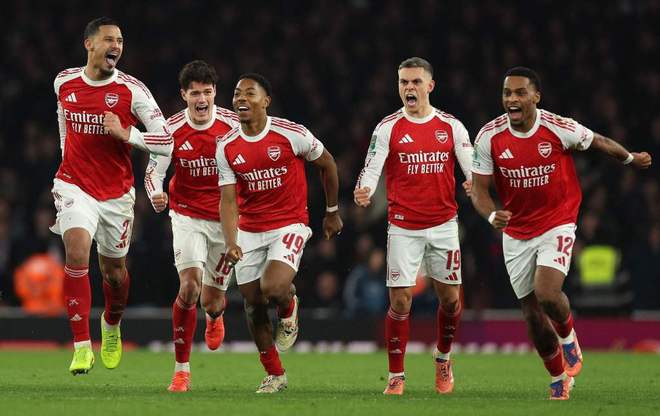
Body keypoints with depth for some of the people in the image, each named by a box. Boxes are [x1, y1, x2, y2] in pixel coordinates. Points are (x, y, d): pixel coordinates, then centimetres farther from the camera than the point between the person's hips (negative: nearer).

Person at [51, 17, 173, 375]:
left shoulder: (131, 90, -11)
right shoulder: (64, 83, -1)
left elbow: (166, 143, -13)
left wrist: (125, 133, -25)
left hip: (117, 193, 0)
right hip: (74, 187, 0)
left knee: (114, 271, 12)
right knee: (76, 252, -23)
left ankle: (112, 325, 47)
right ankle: (82, 347, -20)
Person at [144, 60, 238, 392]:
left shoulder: (233, 125, -9)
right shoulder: (172, 129, -9)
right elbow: (153, 170, -7)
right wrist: (156, 194, -28)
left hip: (225, 219, 1)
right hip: (187, 215, -1)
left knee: (211, 301, 5)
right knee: (190, 286, -22)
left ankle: (215, 316, 48)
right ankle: (181, 369, -11)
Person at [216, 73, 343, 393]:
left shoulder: (292, 134, -13)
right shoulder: (227, 147, -4)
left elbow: (327, 163, 3)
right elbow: (228, 199, -5)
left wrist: (332, 212, 11)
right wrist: (231, 243, -21)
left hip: (289, 225, -4)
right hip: (249, 231, 4)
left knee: (273, 287, -27)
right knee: (253, 302, 5)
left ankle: (289, 309, 12)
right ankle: (274, 375, 22)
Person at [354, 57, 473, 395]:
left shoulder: (451, 126, 2)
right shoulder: (388, 128, -2)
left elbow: (474, 169, 0)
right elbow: (371, 169, -9)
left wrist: (476, 183, -23)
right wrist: (364, 191, -30)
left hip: (443, 224, 2)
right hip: (403, 226, -2)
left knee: (450, 299, 6)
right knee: (400, 301, -7)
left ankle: (443, 358, 32)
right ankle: (396, 376, 4)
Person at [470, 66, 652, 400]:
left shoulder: (559, 129, -15)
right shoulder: (489, 137, -10)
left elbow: (599, 142, 3)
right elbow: (479, 187, -6)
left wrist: (631, 159, 21)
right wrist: (492, 215, -27)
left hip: (557, 225, -3)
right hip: (516, 232, 3)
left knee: (547, 293, -25)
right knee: (532, 312, 6)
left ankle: (568, 335, 10)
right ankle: (559, 379, 27)